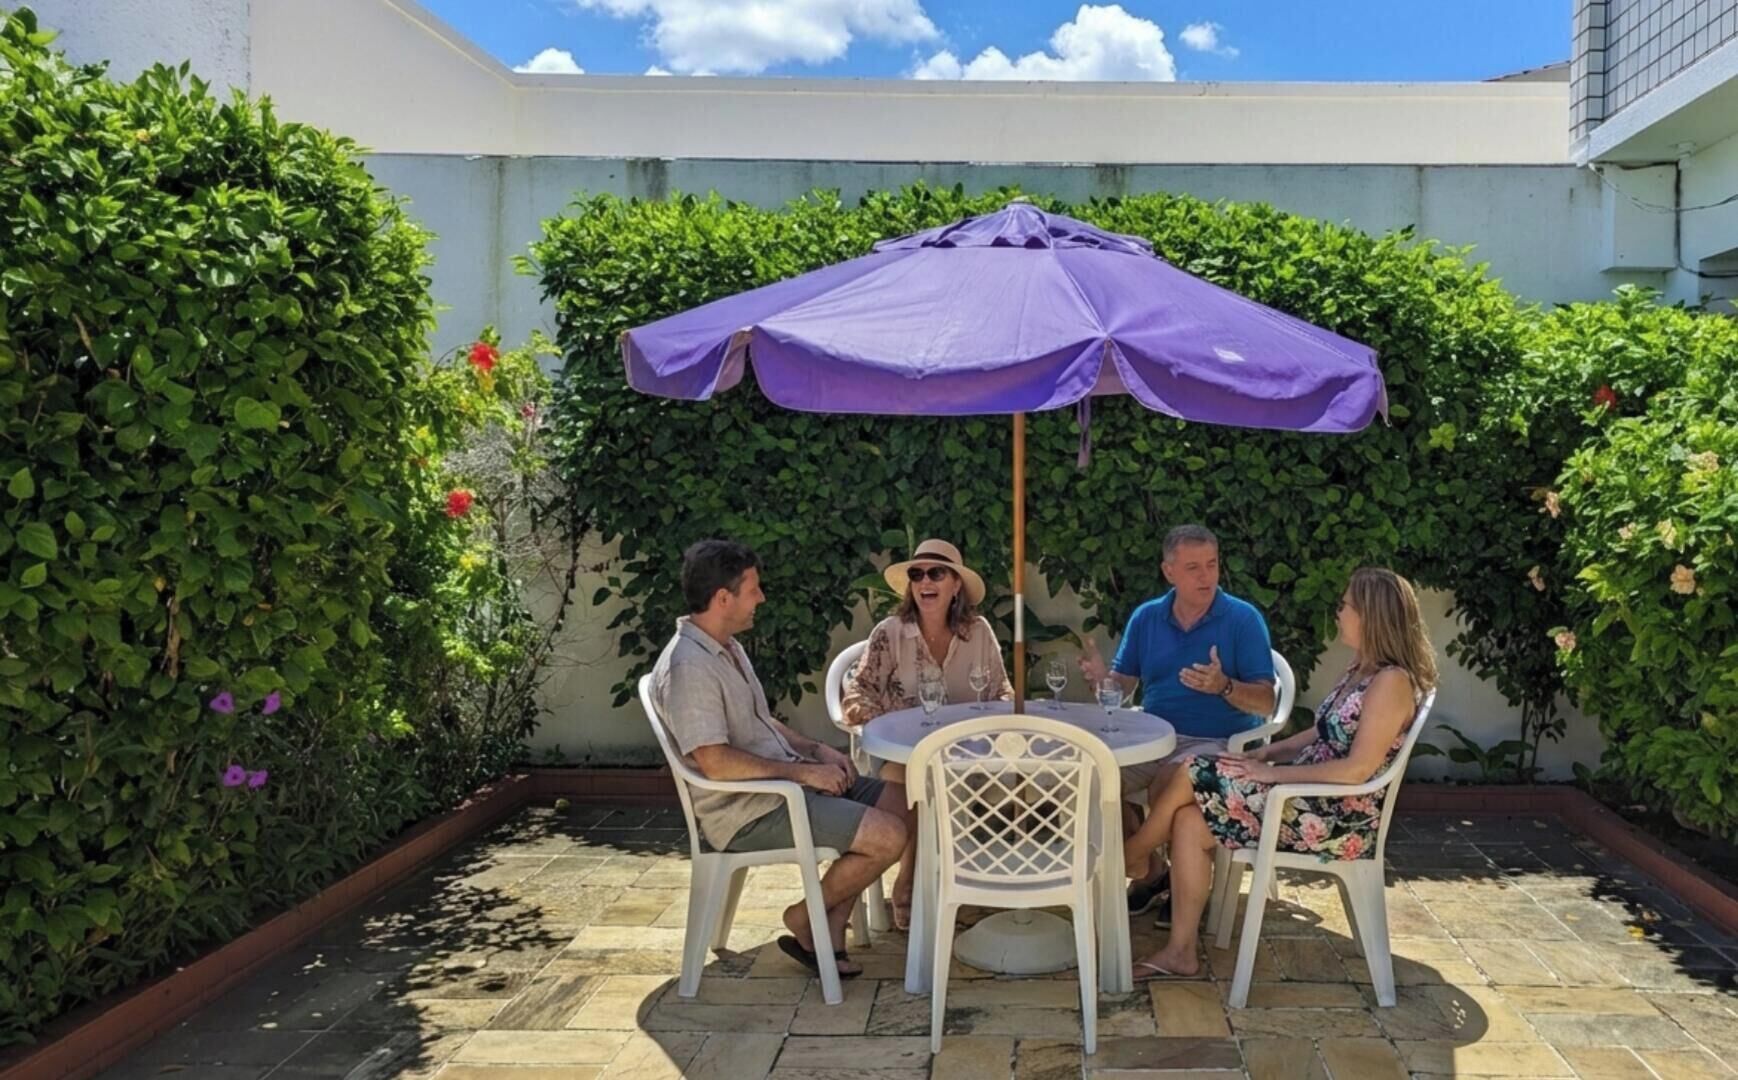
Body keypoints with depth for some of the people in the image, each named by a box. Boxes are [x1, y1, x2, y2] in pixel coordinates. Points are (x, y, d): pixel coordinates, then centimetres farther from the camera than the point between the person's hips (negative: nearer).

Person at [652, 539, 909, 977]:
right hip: (748, 811, -10)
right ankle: (805, 920, 6)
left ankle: (829, 933, 7)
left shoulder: (727, 647, 12)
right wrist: (801, 771, -20)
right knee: (888, 837, -17)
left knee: (898, 800, 6)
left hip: (783, 783, 10)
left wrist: (815, 748, 6)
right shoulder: (688, 666, -21)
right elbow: (715, 762, -27)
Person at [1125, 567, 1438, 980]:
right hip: (1311, 796, 9)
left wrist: (1272, 772, -18)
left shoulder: (1391, 681, -18)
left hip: (1337, 819, -9)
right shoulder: (1361, 670, 12)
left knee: (1189, 777, -12)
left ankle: (1129, 858, 14)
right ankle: (1181, 951, 1)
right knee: (1189, 820, -6)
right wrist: (1267, 753, 2)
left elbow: (1357, 769, -24)